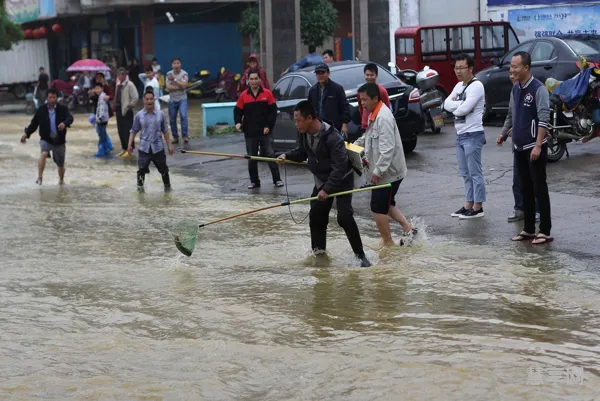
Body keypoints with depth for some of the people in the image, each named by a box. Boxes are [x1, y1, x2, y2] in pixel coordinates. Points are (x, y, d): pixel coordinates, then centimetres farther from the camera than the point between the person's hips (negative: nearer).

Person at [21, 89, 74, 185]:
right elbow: (34, 123, 9)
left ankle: (61, 180, 39)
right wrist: (26, 134, -3)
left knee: (60, 164, 11)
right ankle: (40, 177, -33)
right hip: (46, 139, -1)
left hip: (59, 141, 1)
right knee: (43, 154, -32)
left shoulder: (63, 109, -1)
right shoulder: (40, 110, 2)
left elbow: (70, 118, -19)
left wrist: (65, 123, -41)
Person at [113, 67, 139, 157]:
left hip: (126, 111, -8)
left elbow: (135, 98, -16)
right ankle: (124, 149, 22)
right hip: (119, 110, 8)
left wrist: (129, 106, -16)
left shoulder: (129, 85, -11)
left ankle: (129, 150, 4)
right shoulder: (118, 85, 12)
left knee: (127, 131, -4)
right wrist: (115, 106, 7)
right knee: (120, 131, 12)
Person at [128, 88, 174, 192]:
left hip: (158, 147, 1)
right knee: (142, 168, -2)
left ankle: (167, 186, 27)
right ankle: (140, 186, 13)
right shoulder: (139, 115, -2)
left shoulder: (160, 114, 0)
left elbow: (165, 131, 7)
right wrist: (130, 145, -4)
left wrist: (169, 145, 6)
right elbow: (134, 131, 5)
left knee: (163, 168, 10)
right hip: (144, 148, 0)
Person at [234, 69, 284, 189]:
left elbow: (273, 111, 1)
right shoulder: (243, 96, 3)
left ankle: (277, 179, 3)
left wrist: (269, 126, -7)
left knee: (270, 155, -3)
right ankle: (254, 181, 15)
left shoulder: (267, 93, -1)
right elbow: (237, 111, 8)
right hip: (250, 133, 2)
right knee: (251, 158, 6)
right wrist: (238, 122, -10)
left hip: (265, 132, -2)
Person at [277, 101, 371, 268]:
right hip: (321, 180, 7)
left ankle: (361, 255, -8)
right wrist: (287, 155, -8)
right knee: (316, 215, 5)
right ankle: (319, 250, 24)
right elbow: (302, 152, 11)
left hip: (342, 179, -7)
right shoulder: (304, 133, -8)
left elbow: (340, 167, -30)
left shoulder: (332, 137, -32)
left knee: (344, 217, -17)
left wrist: (327, 189, -31)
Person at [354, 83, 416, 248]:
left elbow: (387, 149, -29)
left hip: (388, 172, -10)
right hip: (385, 171, 10)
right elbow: (370, 136, 26)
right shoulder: (374, 114, 9)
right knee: (386, 204, 19)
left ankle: (387, 242, 10)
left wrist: (378, 171, -27)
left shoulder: (384, 117, -24)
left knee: (378, 207, 0)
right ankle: (408, 228, 21)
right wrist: (357, 143, 10)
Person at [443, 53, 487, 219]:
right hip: (460, 135, 9)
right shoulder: (459, 86, 15)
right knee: (466, 173, 14)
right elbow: (447, 104, 6)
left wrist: (454, 106, -1)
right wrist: (461, 104, -12)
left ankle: (477, 207, -1)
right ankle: (468, 205, 20)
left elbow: (464, 109, -22)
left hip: (472, 135, -9)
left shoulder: (476, 86, -13)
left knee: (475, 173, -4)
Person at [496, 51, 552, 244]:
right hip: (519, 147, 8)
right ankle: (528, 229, 18)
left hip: (535, 147, -8)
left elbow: (543, 119, -18)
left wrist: (538, 145, -23)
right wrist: (504, 134, 12)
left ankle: (545, 231, -1)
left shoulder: (538, 89, -13)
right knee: (525, 189, 12)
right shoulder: (515, 90, 11)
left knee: (539, 189, -4)